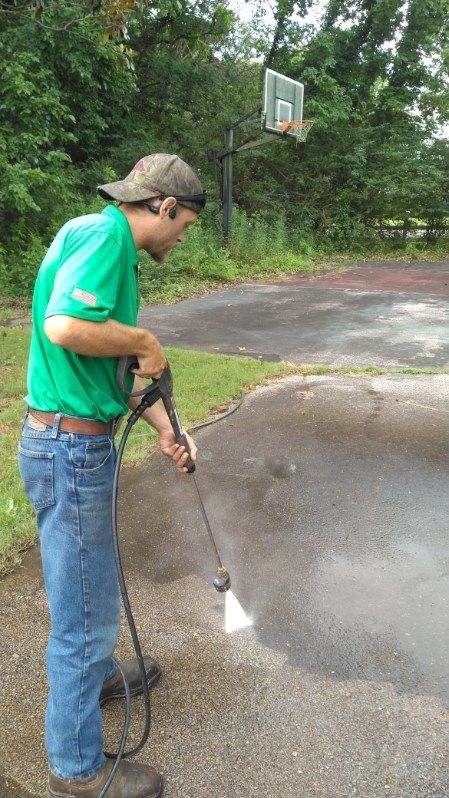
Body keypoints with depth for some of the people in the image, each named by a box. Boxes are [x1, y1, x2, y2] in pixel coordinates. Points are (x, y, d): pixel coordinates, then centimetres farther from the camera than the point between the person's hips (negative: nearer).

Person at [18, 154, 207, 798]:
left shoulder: (108, 243, 15)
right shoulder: (104, 233, -16)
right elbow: (65, 327, -34)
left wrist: (164, 426, 17)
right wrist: (145, 341, -17)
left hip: (79, 443, 10)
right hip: (71, 448, -10)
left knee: (91, 578, 29)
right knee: (84, 609, 5)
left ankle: (96, 673, 54)